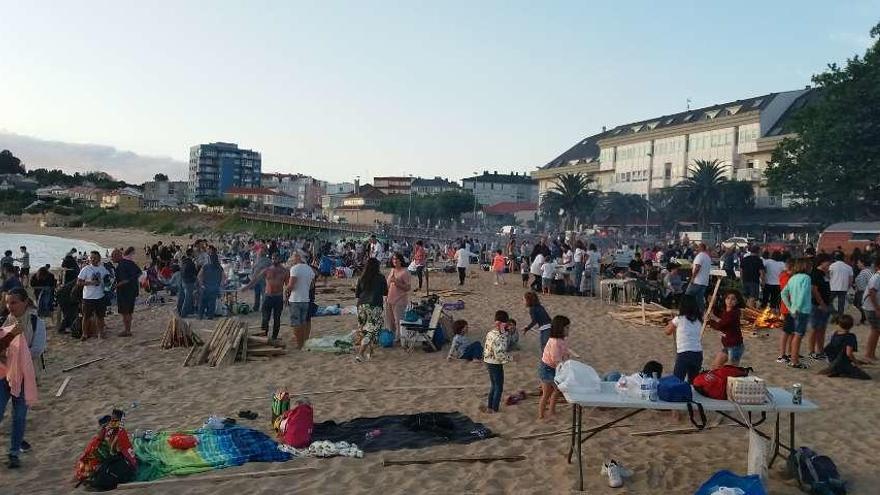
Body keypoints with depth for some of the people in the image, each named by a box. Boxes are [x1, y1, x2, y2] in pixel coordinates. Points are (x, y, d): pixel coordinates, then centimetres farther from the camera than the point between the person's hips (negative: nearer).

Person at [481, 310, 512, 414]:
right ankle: (494, 409, 17)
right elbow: (499, 354, -27)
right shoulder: (499, 336, -26)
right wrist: (511, 358, -16)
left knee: (493, 386, 22)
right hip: (495, 364, -9)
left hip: (489, 362, 9)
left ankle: (490, 406, 31)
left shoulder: (491, 332, 2)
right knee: (499, 387, 8)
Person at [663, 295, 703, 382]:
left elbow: (667, 332, 10)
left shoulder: (679, 319, -4)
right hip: (698, 354, 5)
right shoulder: (699, 320, 7)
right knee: (693, 382, 15)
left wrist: (670, 323, 28)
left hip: (684, 354, -5)